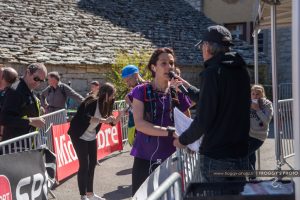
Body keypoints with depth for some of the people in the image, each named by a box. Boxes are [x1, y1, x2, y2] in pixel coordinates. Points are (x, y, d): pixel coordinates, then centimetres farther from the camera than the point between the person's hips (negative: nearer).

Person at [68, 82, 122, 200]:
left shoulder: (105, 105, 2)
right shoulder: (91, 102, -20)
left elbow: (112, 122, 4)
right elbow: (86, 117, -34)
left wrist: (120, 115, -13)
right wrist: (103, 120, -38)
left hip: (91, 136, 8)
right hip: (79, 135, -8)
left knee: (92, 163, 11)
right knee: (84, 165, -8)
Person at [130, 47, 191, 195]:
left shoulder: (178, 93, 5)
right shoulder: (141, 91, -2)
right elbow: (139, 124, -14)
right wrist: (170, 132, -23)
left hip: (171, 159, 2)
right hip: (144, 159, -2)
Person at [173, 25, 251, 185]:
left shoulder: (212, 72, -15)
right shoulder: (241, 70, 8)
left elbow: (203, 119, -17)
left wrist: (183, 140, -1)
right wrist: (187, 87, 29)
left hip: (216, 158, -7)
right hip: (241, 154, 7)